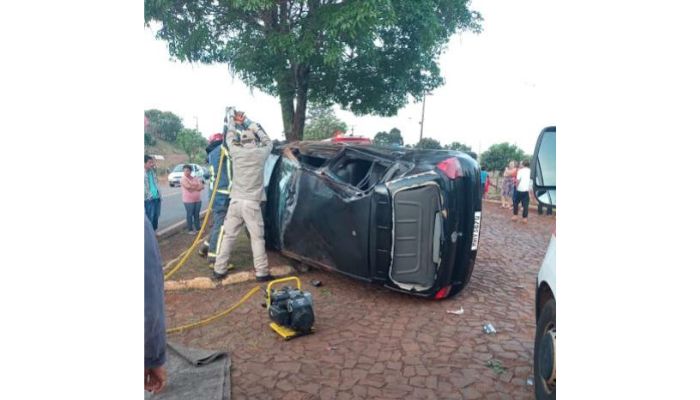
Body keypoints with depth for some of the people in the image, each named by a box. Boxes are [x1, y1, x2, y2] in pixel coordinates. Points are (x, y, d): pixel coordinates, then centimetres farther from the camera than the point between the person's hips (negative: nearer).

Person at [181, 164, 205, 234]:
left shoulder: (195, 178, 11)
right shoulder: (183, 179, -4)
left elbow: (202, 186, 2)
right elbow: (188, 186, -20)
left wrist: (193, 187, -11)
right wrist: (197, 186, -7)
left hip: (198, 200, 5)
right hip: (188, 200, -5)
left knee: (197, 214, 11)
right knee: (189, 215, -1)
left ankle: (198, 228, 20)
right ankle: (190, 229, 7)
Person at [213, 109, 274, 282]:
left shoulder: (236, 151, 3)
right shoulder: (261, 153, -1)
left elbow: (230, 137, 23)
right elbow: (268, 141, 20)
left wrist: (234, 120, 37)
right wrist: (248, 122, 25)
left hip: (235, 201, 3)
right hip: (252, 203, -2)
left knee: (228, 235, 11)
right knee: (257, 237, 2)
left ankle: (219, 270, 16)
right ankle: (262, 272, 3)